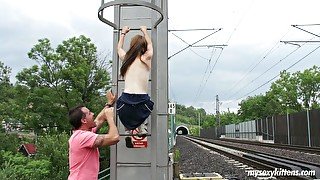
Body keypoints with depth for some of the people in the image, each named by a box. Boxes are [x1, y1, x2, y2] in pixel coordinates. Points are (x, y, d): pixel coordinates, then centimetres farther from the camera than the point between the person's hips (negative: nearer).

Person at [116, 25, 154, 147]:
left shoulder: (125, 58, 9)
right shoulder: (146, 58, 3)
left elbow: (119, 48, 34)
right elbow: (150, 45, 26)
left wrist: (123, 33, 49)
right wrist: (145, 32, 43)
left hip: (126, 100, 2)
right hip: (142, 101, -2)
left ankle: (128, 131, 17)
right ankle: (142, 125, 16)